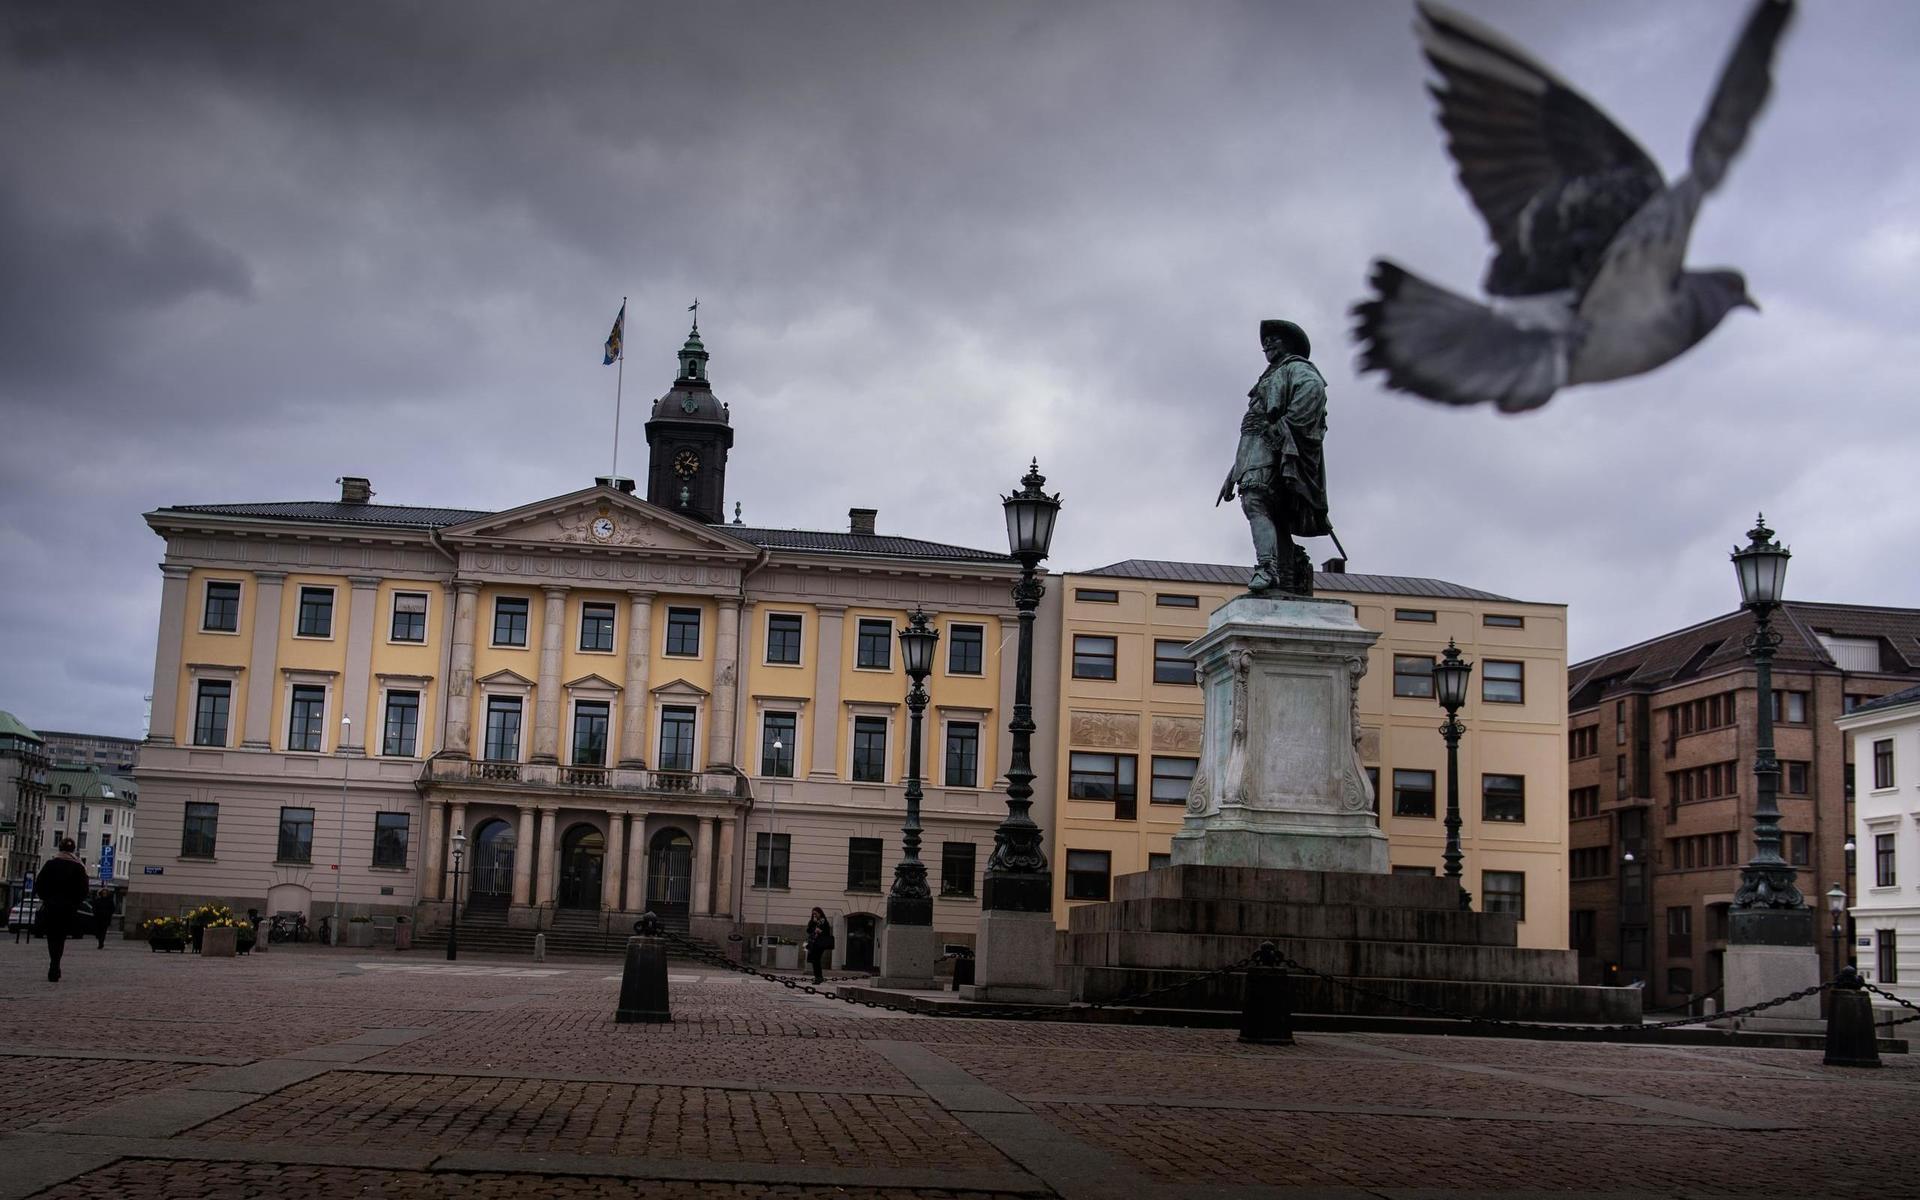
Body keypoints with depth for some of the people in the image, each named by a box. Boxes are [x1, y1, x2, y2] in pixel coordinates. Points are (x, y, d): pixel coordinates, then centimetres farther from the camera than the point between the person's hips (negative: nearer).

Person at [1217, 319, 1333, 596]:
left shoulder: (1297, 368, 8)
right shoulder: (1270, 379, 35)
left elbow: (1314, 389, -16)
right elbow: (1255, 422, 31)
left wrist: (1283, 427, -23)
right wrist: (1233, 475, 25)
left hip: (1273, 448, -9)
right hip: (1257, 449, 9)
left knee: (1255, 503, -27)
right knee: (1277, 519, 0)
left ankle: (1266, 568, -43)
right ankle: (1288, 584, -6)